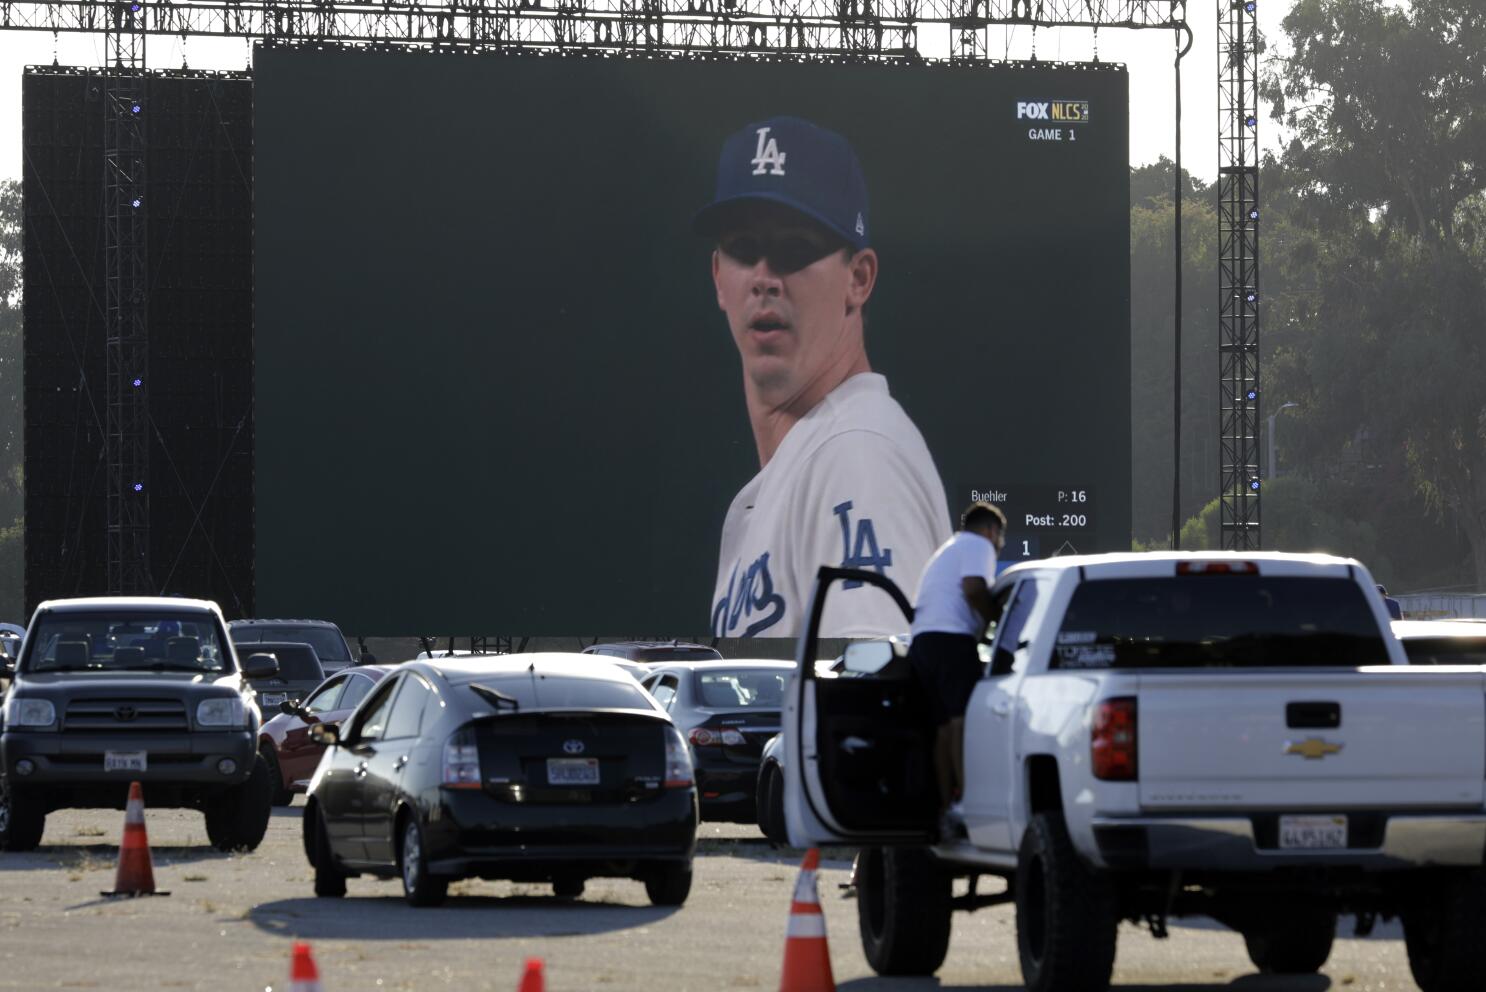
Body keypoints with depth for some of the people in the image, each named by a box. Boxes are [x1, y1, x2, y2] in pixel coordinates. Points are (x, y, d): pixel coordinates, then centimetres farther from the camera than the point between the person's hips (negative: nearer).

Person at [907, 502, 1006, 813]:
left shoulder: (945, 551, 34)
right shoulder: (979, 545, 4)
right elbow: (974, 588, -13)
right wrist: (997, 619, -4)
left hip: (921, 642, 10)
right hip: (952, 638, -10)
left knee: (944, 726, 7)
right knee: (964, 718, -18)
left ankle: (946, 802, 2)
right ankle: (967, 795, -30)